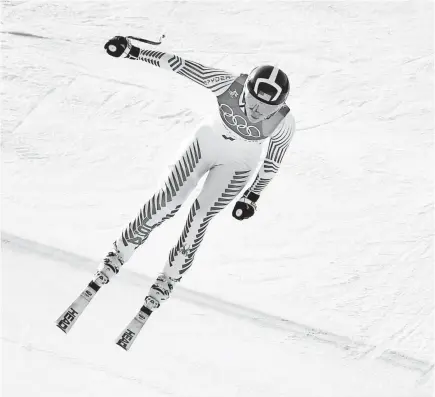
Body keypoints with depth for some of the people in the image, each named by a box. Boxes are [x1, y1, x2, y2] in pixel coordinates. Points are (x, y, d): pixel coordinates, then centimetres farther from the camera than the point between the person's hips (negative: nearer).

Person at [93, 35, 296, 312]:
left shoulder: (284, 123, -30)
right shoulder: (228, 85, -33)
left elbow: (273, 161, -12)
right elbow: (181, 65, -24)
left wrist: (253, 196, -3)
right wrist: (134, 52, -22)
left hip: (238, 166, 0)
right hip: (206, 144, 1)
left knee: (200, 217, -2)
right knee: (166, 204, 2)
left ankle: (172, 275, 23)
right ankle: (121, 252, 24)